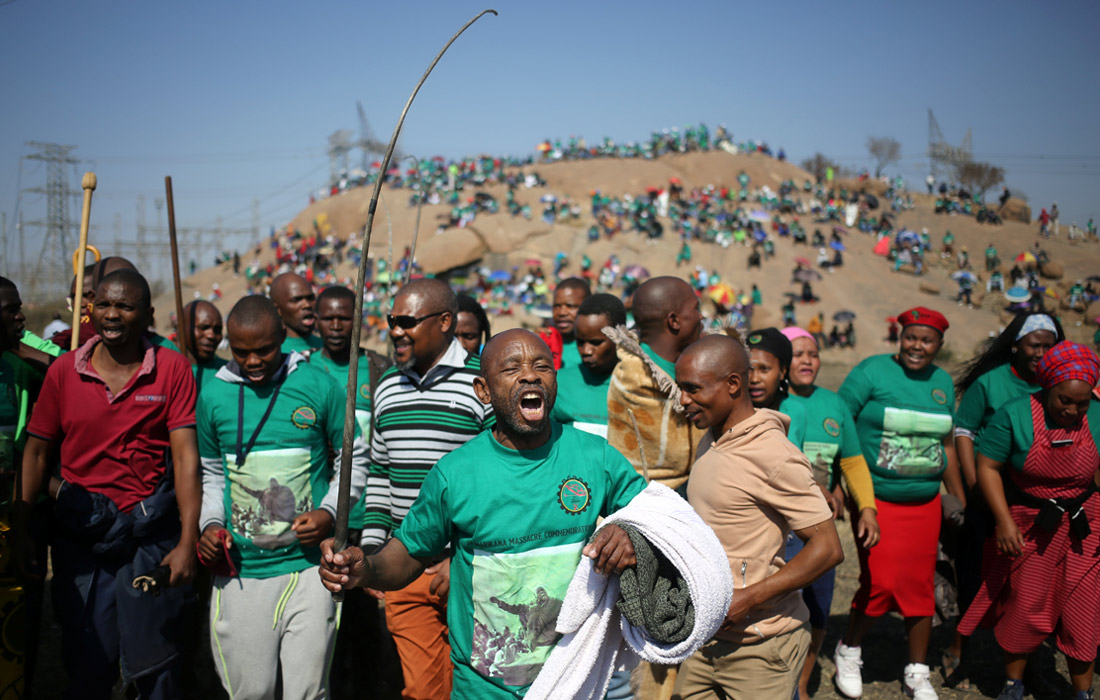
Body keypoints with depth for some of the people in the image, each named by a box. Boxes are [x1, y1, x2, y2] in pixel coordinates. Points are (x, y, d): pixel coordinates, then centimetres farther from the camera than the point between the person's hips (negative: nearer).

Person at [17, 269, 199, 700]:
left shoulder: (172, 369, -4)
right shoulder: (64, 371, 3)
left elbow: (186, 456, -9)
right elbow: (36, 451, 7)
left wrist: (187, 541, -15)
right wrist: (20, 530, 1)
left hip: (151, 532, -2)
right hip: (80, 532, 2)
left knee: (153, 664, 6)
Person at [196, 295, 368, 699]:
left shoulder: (318, 387, -3)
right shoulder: (213, 396, 4)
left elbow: (353, 458, 6)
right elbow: (213, 473, 16)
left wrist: (329, 511, -8)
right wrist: (211, 522, 0)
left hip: (308, 565, -2)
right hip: (239, 571, 2)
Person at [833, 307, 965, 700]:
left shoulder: (942, 382, 9)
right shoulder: (872, 371, -8)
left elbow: (946, 446, 18)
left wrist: (959, 499, 19)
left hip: (924, 504, 5)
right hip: (877, 500, -5)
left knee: (920, 587, 8)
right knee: (881, 582, -10)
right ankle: (848, 652, 18)